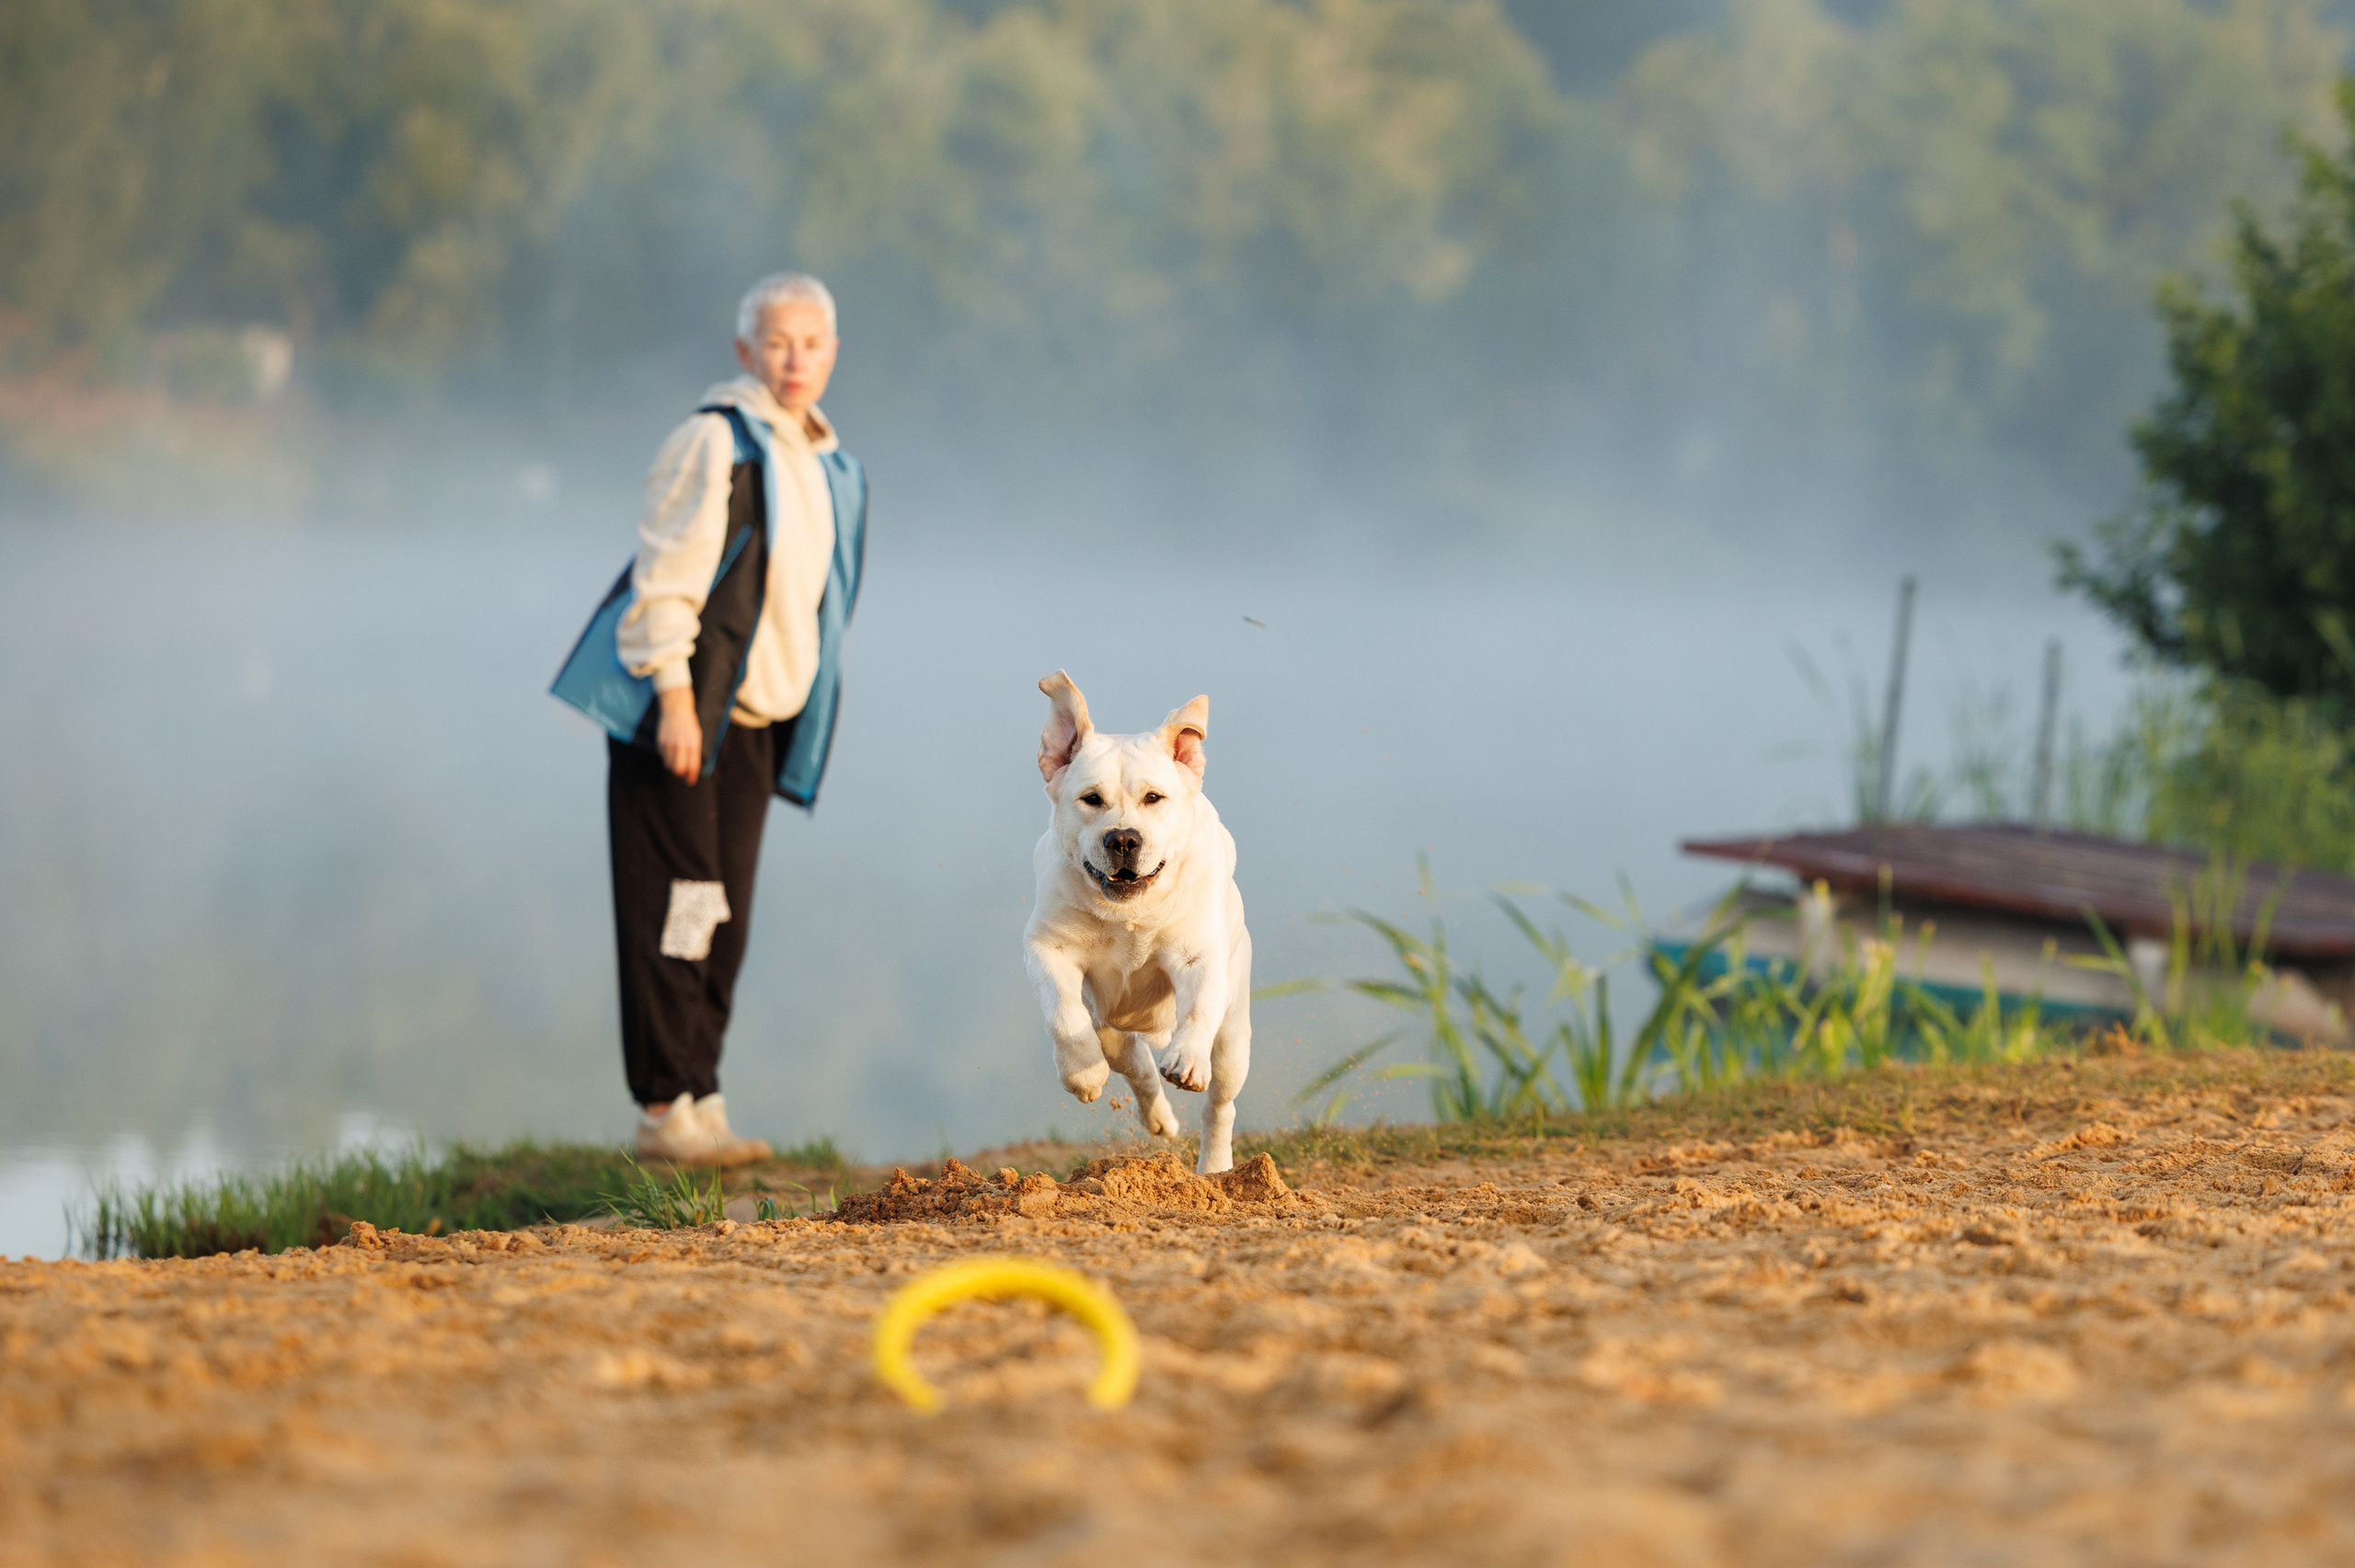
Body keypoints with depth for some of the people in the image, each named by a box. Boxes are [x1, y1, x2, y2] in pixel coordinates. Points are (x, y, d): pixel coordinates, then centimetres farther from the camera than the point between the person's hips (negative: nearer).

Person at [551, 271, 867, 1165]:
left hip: (752, 722, 8)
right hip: (677, 709, -8)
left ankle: (699, 1099, 14)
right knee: (673, 909, -7)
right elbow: (665, 577, -15)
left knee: (726, 919, 8)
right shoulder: (716, 442, -11)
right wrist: (676, 698, -20)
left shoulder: (830, 470, 15)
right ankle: (666, 1108, -5)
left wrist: (792, 721, 19)